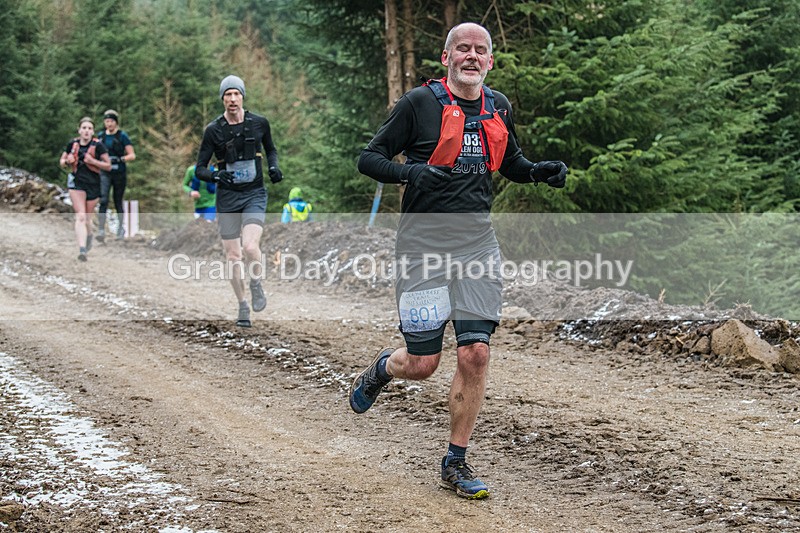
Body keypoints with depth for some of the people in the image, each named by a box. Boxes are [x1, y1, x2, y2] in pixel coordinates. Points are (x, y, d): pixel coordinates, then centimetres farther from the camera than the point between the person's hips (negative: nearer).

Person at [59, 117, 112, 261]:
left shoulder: (97, 145, -7)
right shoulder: (72, 144, 1)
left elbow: (108, 166, -6)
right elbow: (61, 162, 13)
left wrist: (93, 161, -19)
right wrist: (67, 161, -10)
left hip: (93, 184, 0)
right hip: (76, 183, 0)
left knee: (87, 218, 12)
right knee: (80, 217, -14)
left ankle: (89, 238, 45)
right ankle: (82, 250, -24)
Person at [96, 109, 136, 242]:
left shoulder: (122, 136, -3)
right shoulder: (101, 136, 8)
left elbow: (132, 155, -7)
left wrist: (121, 159, -22)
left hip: (119, 173, -2)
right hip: (105, 173, 2)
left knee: (118, 202, 8)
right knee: (103, 201, -14)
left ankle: (120, 227, 28)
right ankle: (101, 230, -20)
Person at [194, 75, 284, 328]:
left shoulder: (259, 123, -1)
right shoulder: (213, 130, -5)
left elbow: (271, 149, 19)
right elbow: (199, 169, -2)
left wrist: (273, 166, -2)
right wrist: (215, 175, -23)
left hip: (254, 194, -1)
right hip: (227, 197, 1)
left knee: (250, 246, -22)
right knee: (232, 256, 3)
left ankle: (256, 285, 7)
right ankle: (243, 306, 20)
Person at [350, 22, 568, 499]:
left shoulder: (498, 107, 12)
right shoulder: (420, 102, -4)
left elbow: (511, 164, 28)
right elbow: (369, 158, -2)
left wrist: (543, 171, 7)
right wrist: (409, 172, -22)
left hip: (478, 242, 4)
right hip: (424, 243, -4)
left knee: (475, 354, -5)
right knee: (422, 363, -3)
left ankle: (456, 463, 10)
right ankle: (381, 369, 34)